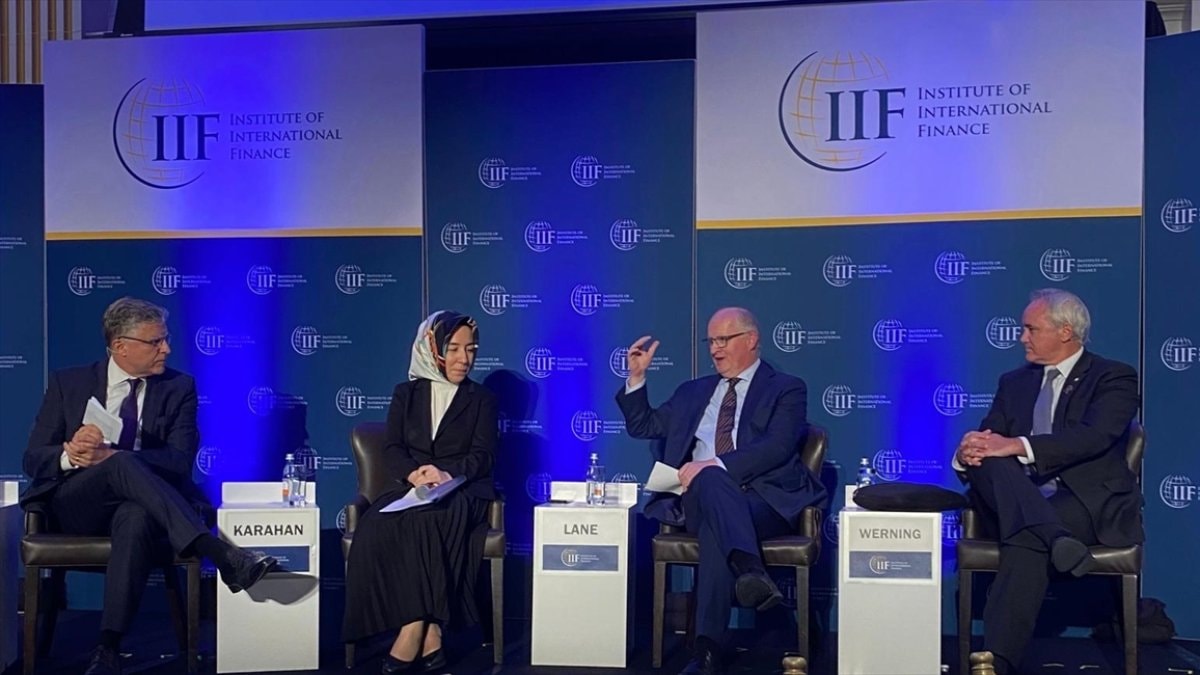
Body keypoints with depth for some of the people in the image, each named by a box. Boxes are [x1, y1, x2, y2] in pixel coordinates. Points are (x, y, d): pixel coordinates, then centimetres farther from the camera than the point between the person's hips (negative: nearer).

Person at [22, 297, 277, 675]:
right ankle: (223, 556, -47)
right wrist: (69, 455, -18)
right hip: (76, 505, 0)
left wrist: (108, 455, -21)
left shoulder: (178, 388, 8)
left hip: (138, 506, 0)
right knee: (123, 465, -34)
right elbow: (33, 459, 6)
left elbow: (180, 460, -6)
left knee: (137, 519, -39)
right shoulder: (67, 384, 10)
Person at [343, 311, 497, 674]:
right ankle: (429, 635, -37)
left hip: (464, 493, -2)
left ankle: (415, 628, -37)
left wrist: (448, 475, -22)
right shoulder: (406, 393, 15)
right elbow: (393, 449, 5)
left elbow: (483, 456, -1)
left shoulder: (482, 399, 11)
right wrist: (414, 474, -19)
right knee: (377, 527, -32)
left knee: (427, 521, -38)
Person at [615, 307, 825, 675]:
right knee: (710, 480, -36)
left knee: (716, 531, -37)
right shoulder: (692, 392, 25)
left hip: (765, 500, -3)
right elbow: (642, 426, 27)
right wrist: (637, 376, 12)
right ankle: (752, 572, -54)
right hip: (699, 497, 3)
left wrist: (715, 464, -20)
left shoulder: (786, 389, 9)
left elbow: (777, 447, -9)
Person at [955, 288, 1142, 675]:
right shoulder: (1014, 382, 21)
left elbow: (1095, 436, -15)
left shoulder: (1114, 378, 5)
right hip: (1017, 500, 4)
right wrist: (967, 453, -16)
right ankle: (1055, 540, -46)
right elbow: (987, 438, 10)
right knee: (985, 460, -27)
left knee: (1027, 539, -35)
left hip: (1089, 502, -4)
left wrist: (1018, 446, -27)